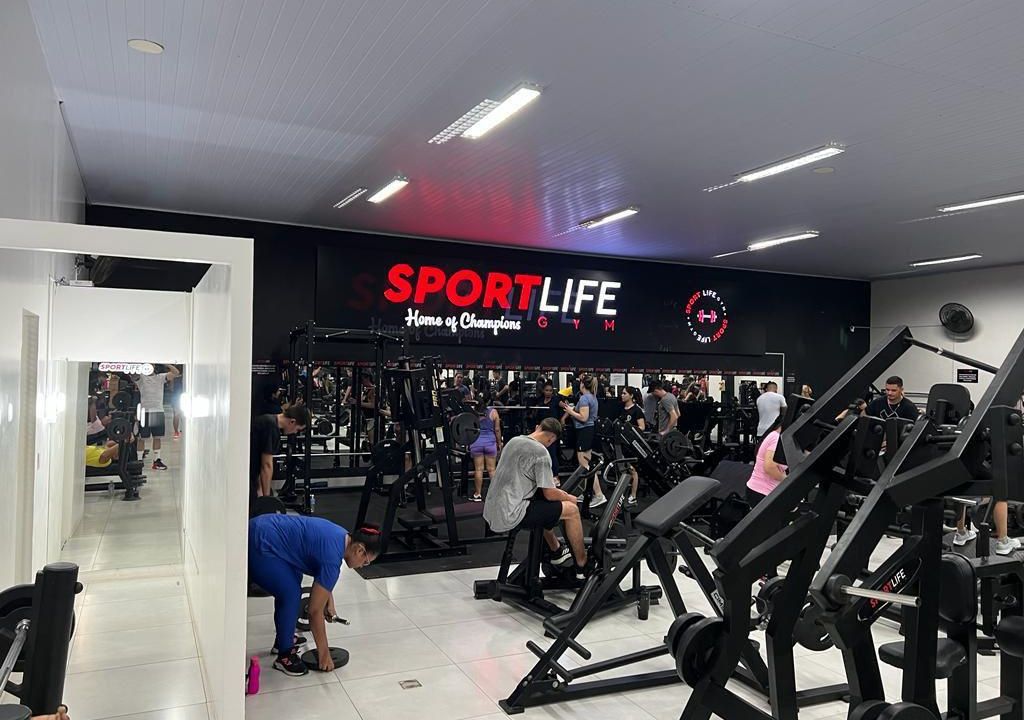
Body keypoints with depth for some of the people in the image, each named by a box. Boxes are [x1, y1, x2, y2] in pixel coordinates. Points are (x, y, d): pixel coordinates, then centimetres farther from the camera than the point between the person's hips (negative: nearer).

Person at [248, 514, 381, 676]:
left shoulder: (342, 536, 7)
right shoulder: (333, 557, -18)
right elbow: (315, 611, -12)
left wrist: (330, 604, 17)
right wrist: (324, 654, -3)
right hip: (258, 545, -10)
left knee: (290, 587, 20)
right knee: (291, 596, -8)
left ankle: (283, 639, 32)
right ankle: (284, 655, 7)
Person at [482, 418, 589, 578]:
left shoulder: (514, 441, 12)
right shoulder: (540, 452, -14)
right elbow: (549, 494, -11)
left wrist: (547, 481, 36)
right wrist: (570, 498, 9)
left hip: (492, 511, 9)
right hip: (509, 516, -9)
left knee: (543, 506, 34)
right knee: (571, 509, 0)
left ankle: (557, 552, 42)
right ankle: (583, 568, 13)